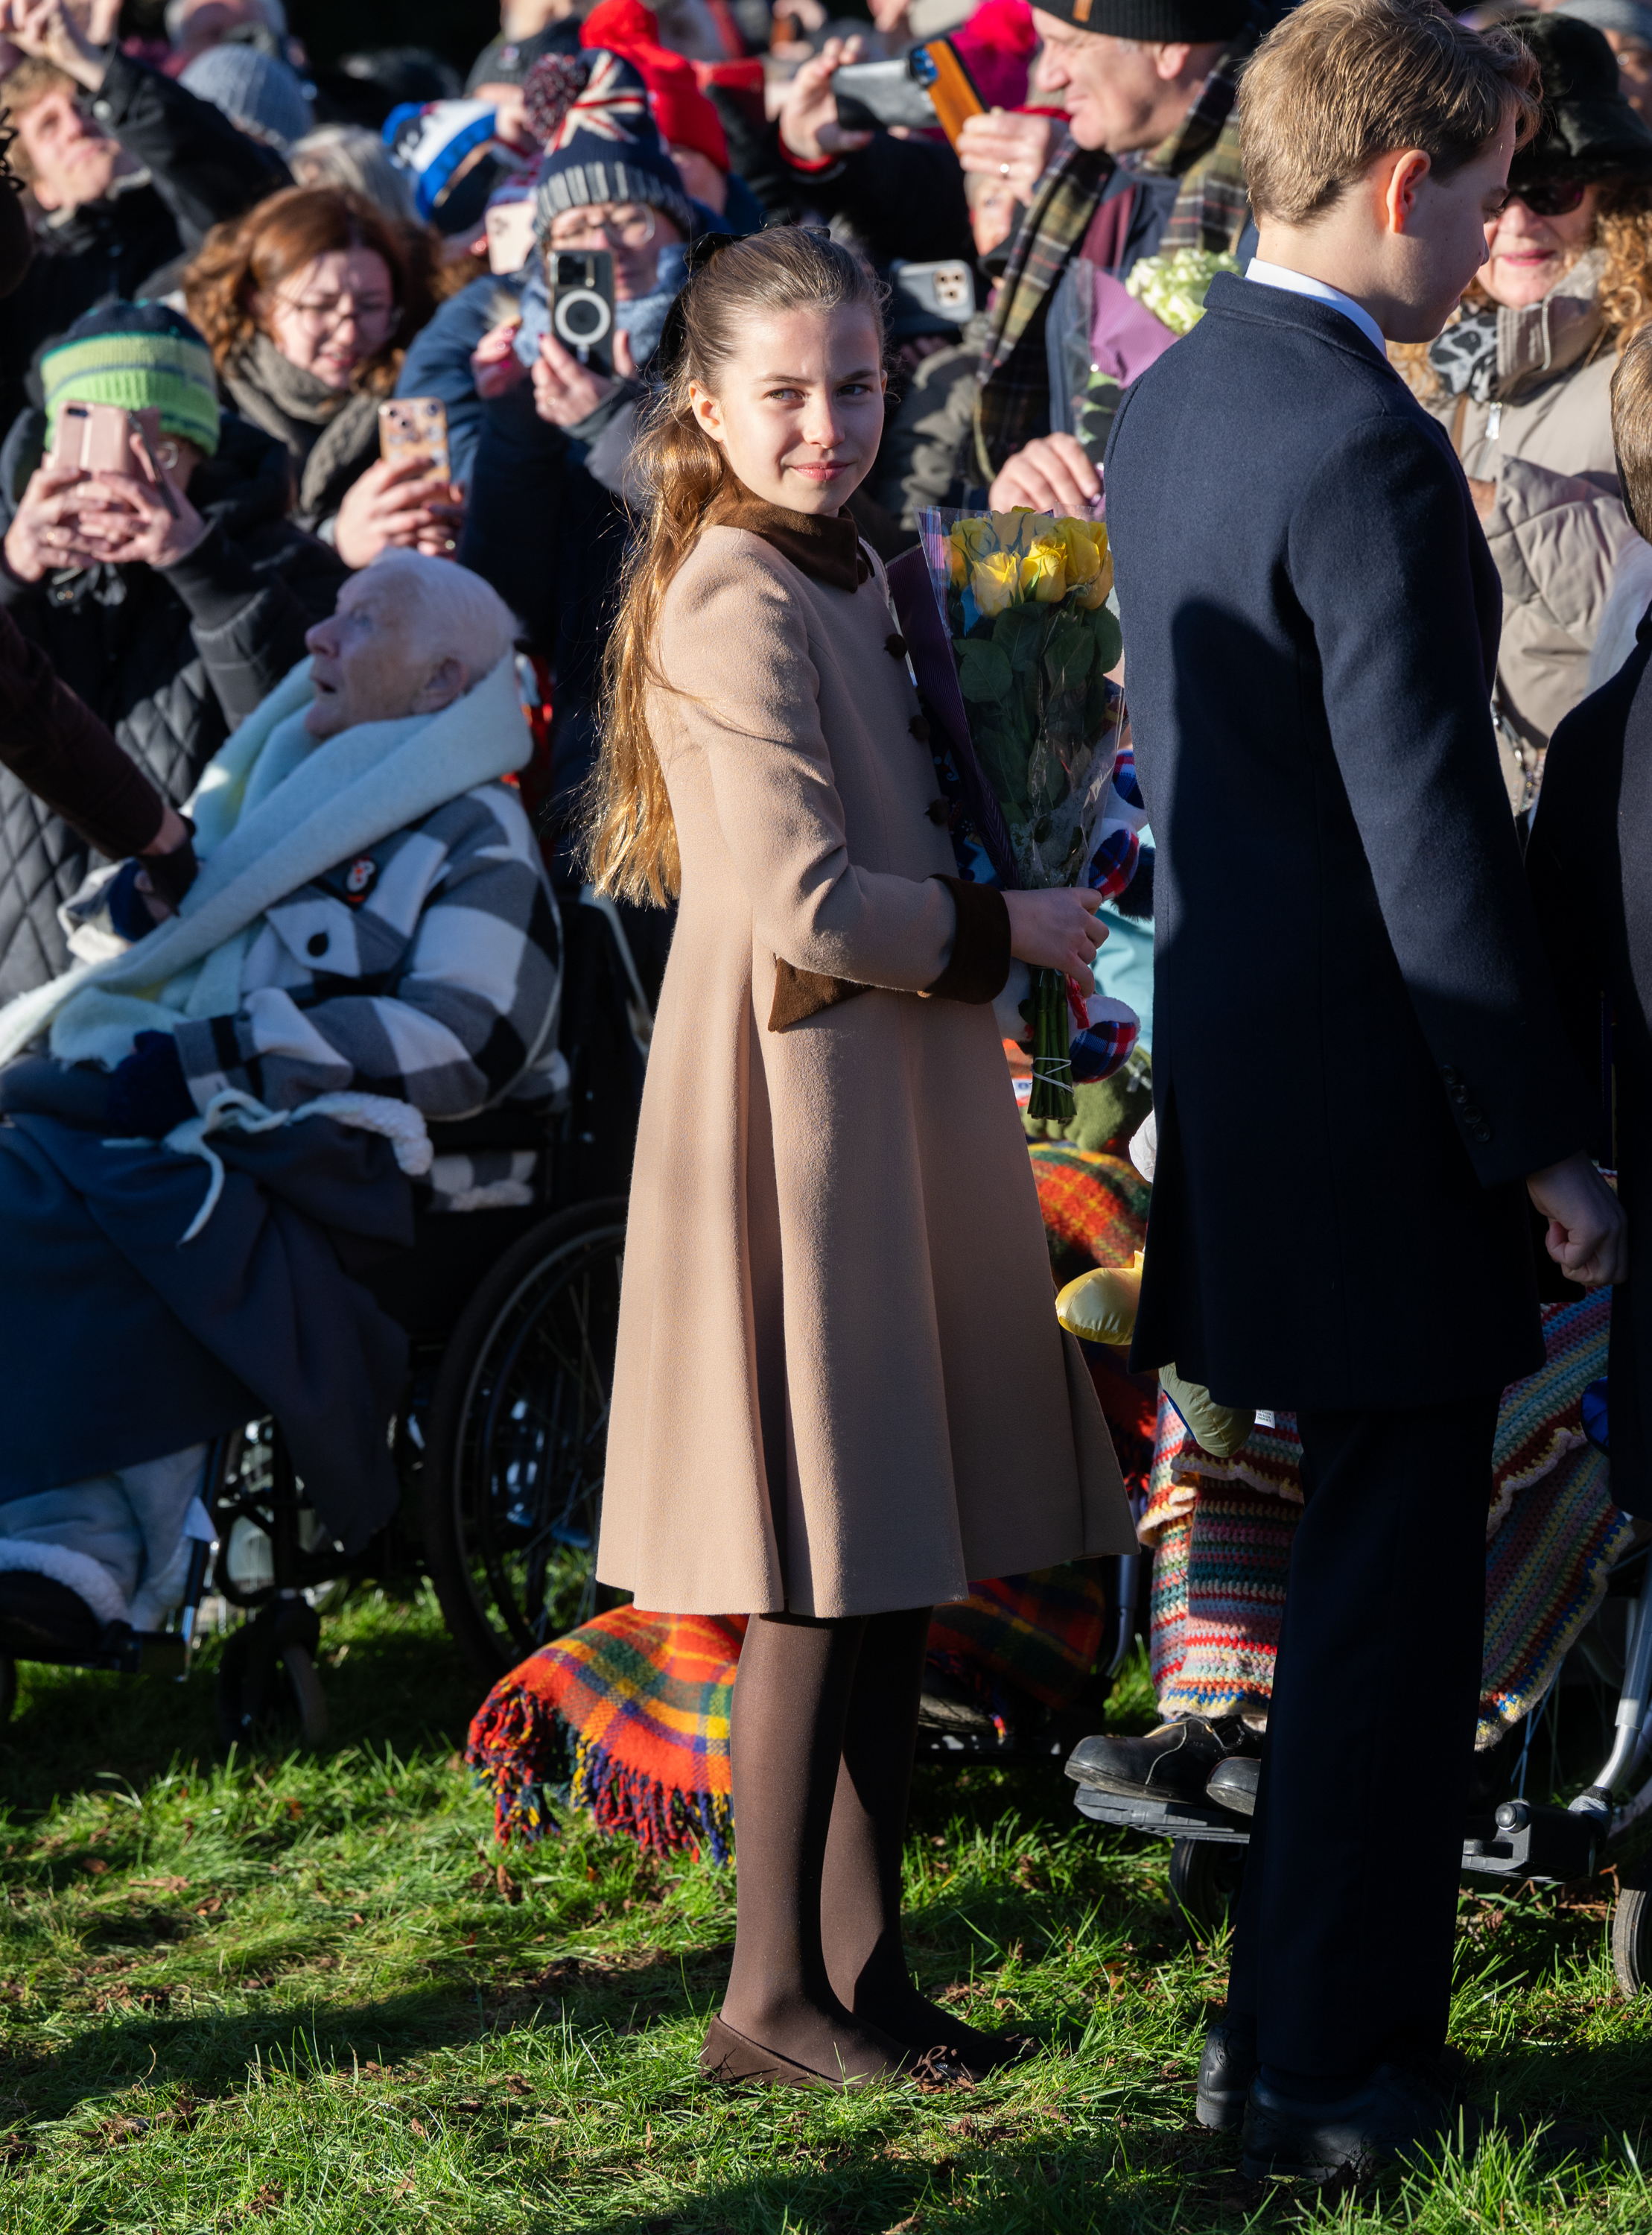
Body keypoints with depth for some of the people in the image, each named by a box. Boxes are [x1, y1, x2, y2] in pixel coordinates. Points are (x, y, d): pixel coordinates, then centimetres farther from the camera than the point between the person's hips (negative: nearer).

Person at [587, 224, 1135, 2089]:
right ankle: (774, 1989, 2)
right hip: (796, 1096, -10)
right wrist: (1012, 929, -9)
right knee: (825, 1576, -5)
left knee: (894, 1566, 11)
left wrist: (1006, 922, 8)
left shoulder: (845, 575, 16)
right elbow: (806, 904, -21)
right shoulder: (735, 601, -15)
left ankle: (861, 1967, 18)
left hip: (897, 1095, 10)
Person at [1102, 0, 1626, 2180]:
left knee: (1354, 1566, 20)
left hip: (1228, 1040, 10)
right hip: (1370, 1098, -10)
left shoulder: (1164, 406, 9)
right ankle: (1323, 2069, 6)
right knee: (1395, 1588, 0)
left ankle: (1295, 2008, 28)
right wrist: (1544, 1139, -16)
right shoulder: (1369, 451, -21)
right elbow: (1431, 829, -22)